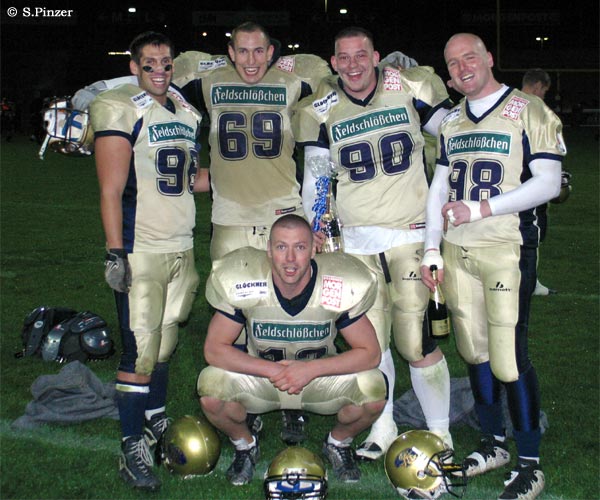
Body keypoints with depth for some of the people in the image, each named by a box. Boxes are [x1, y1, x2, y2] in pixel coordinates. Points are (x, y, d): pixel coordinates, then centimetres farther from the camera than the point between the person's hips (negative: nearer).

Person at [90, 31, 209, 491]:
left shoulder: (185, 112, 14)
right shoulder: (120, 110, -9)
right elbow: (111, 191, -13)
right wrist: (115, 254, -17)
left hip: (181, 246, 7)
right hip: (141, 250, -7)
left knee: (166, 341, 16)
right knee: (140, 351, -7)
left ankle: (157, 421, 33)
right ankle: (132, 449, 2)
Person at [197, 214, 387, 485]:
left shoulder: (341, 288, -22)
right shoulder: (241, 283, -23)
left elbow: (370, 353, -16)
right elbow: (214, 350, -18)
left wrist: (311, 369, -28)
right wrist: (273, 370, -27)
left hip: (321, 378, 0)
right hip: (262, 378, 0)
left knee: (373, 390, -28)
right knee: (211, 386, -28)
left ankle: (338, 443, 8)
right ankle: (244, 445, 6)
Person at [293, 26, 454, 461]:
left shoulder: (411, 88, -3)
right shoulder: (321, 110, 2)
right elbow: (315, 178, 10)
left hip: (409, 231, -2)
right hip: (355, 239, 3)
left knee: (417, 342, -5)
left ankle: (440, 432, 13)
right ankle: (383, 430, 25)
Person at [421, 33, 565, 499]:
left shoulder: (529, 111, -4)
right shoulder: (451, 121, 15)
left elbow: (548, 183, -11)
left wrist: (479, 209, -17)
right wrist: (432, 248, 11)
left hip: (506, 248, -6)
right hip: (457, 252, 6)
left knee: (509, 355, -8)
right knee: (475, 350, 11)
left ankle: (530, 462, 5)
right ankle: (494, 443, 26)